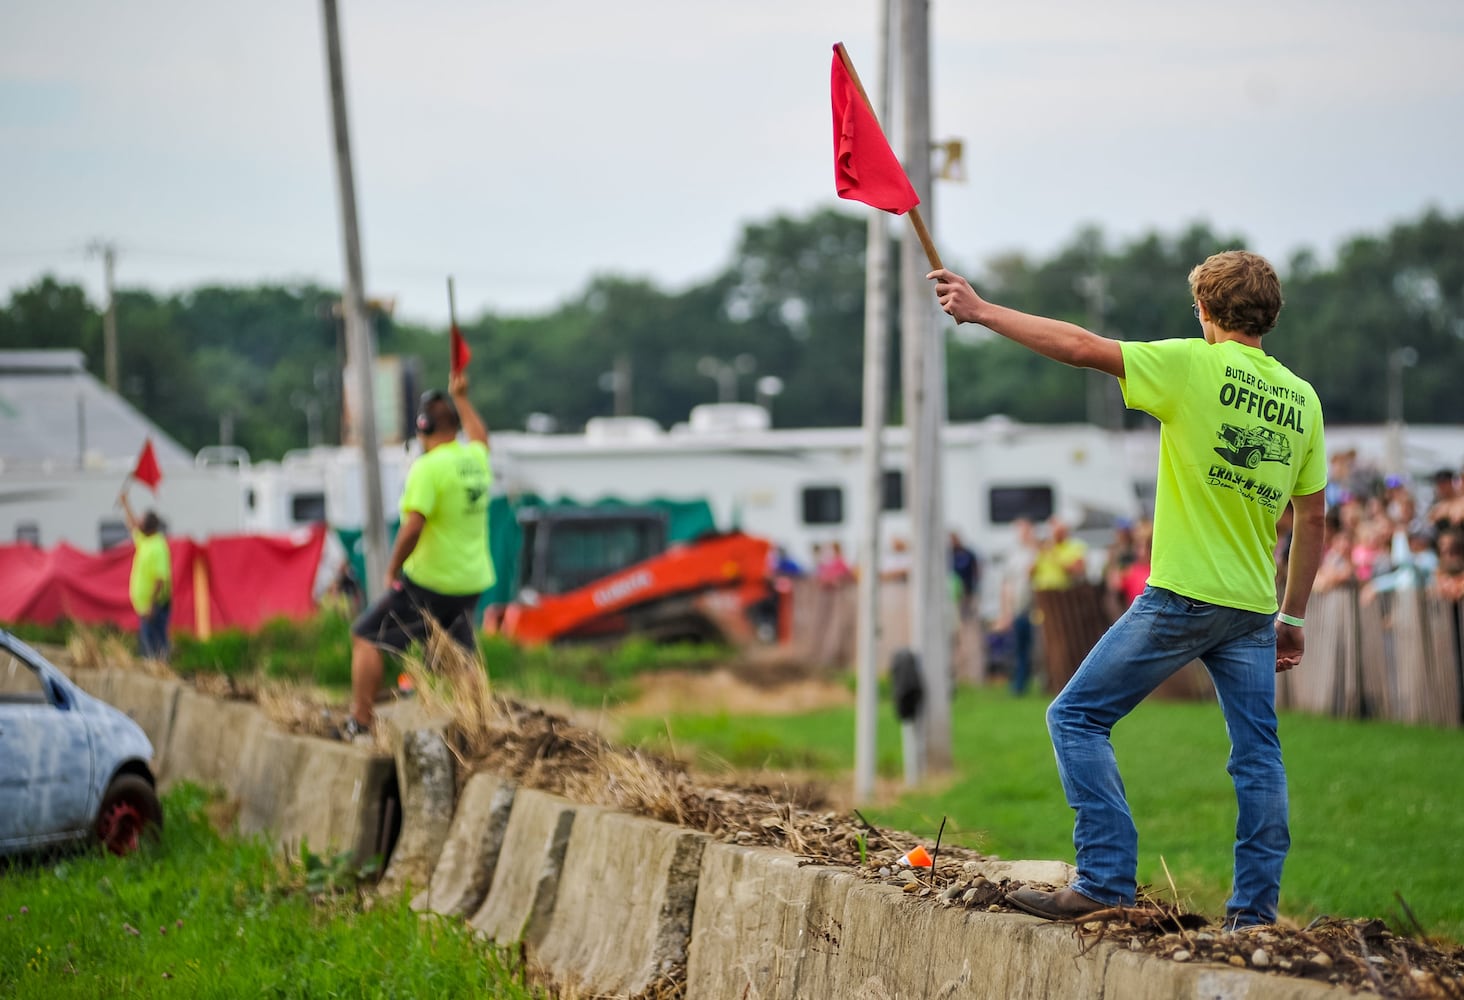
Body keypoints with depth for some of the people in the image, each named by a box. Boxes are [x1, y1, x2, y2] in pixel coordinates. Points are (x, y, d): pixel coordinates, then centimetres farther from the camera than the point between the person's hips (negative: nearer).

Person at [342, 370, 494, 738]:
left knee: (366, 637, 2)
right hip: (473, 582, 7)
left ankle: (360, 722, -3)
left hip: (428, 582, -7)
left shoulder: (428, 467, -15)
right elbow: (479, 435, 33)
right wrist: (461, 398, 44)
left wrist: (392, 569, -10)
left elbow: (413, 527, -23)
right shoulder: (475, 459, 7)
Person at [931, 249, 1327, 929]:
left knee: (1077, 718, 2)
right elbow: (1312, 518, 14)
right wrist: (1292, 616, 21)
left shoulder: (1195, 366, -8)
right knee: (1257, 753, 10)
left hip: (1182, 596, -6)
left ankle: (1107, 879, -6)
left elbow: (1081, 348, -11)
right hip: (1253, 608, 6)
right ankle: (1255, 910, 8)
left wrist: (980, 311, -4)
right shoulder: (1303, 399, 10)